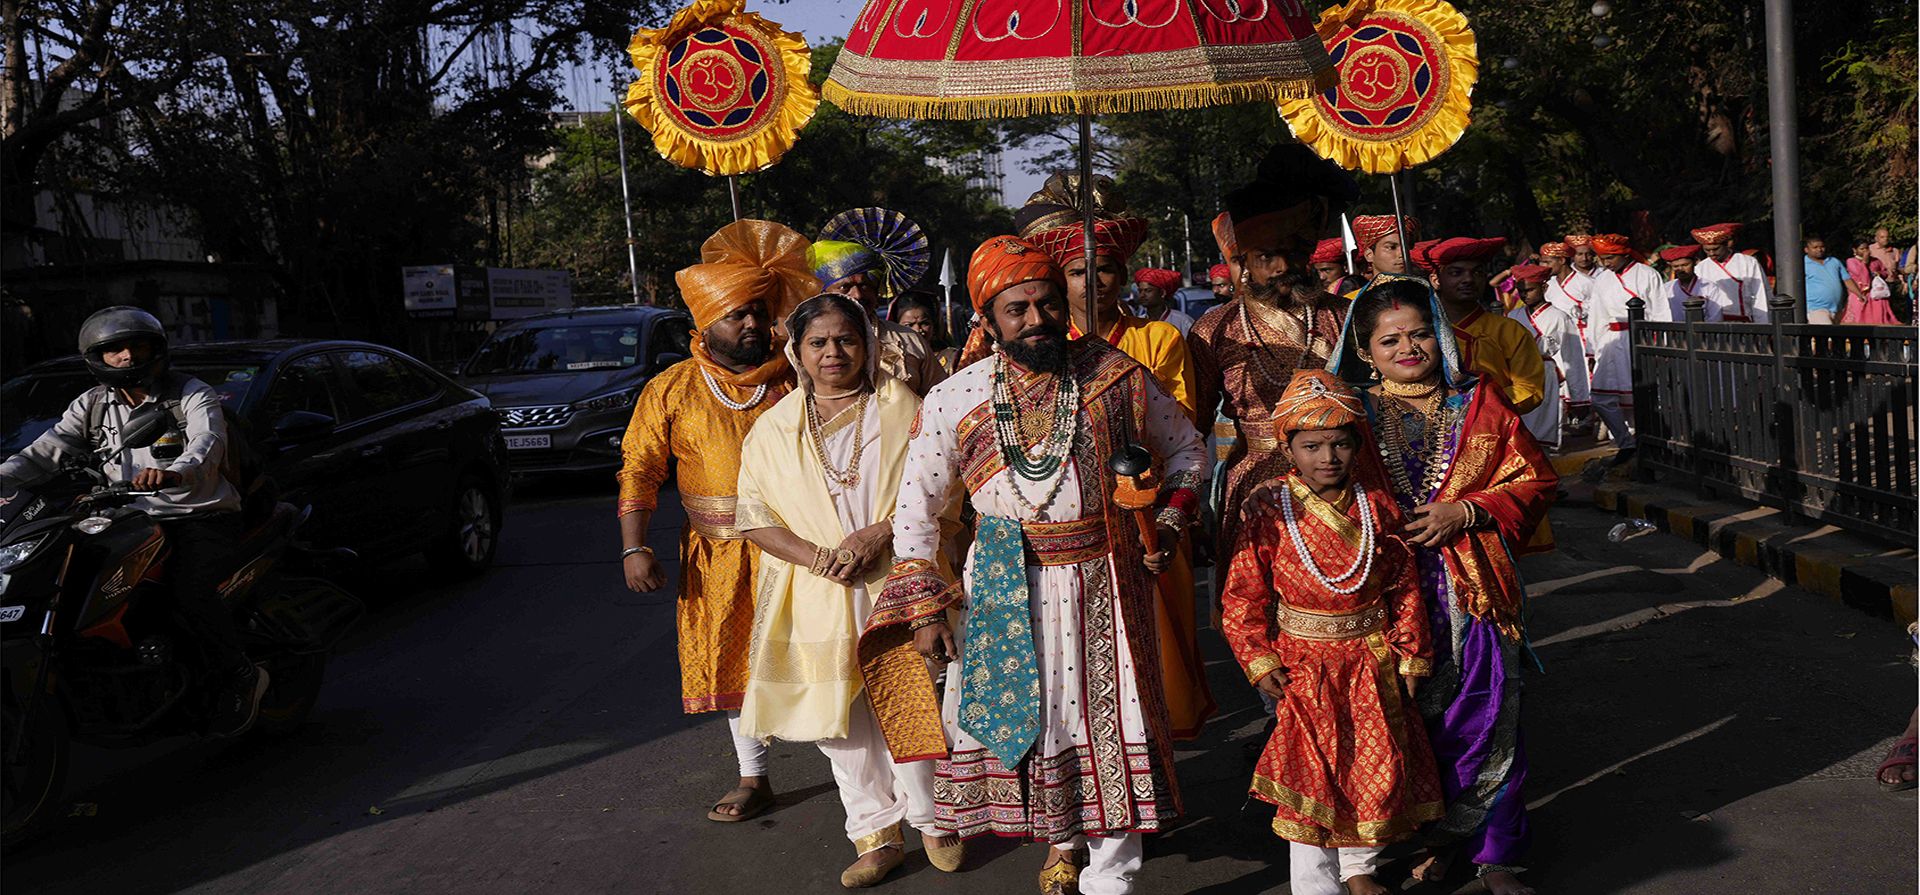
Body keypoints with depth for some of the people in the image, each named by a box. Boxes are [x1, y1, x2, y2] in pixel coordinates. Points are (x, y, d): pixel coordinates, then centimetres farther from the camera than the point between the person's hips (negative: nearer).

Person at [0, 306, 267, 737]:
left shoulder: (193, 395, -4)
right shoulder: (92, 406, 12)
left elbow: (208, 443, -23)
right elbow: (46, 451, 2)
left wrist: (173, 473, -46)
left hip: (203, 515, -6)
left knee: (189, 590, -30)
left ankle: (242, 677, -12)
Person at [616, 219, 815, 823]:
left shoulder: (795, 380, 4)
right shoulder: (672, 390, 3)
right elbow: (639, 470, 1)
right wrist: (634, 548, -8)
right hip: (721, 557, 1)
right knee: (735, 661, 9)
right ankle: (753, 779, 23)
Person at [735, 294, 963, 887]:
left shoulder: (903, 409, 4)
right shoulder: (774, 428, 7)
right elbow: (754, 514, 3)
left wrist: (878, 533, -16)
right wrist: (816, 557, -13)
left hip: (897, 584, -2)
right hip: (816, 597, 2)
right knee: (838, 718, 5)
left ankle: (930, 818, 23)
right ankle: (877, 837, 20)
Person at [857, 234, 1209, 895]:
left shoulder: (1117, 378, -4)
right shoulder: (954, 400, -5)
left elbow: (1186, 450, 12)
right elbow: (916, 510, 3)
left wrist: (1168, 524, -1)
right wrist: (925, 606, -2)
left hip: (1107, 582, 0)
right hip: (1004, 590, 1)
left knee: (1112, 726, 2)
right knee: (1020, 714, 8)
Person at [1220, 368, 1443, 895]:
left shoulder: (1376, 507, -3)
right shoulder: (1271, 514, -11)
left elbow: (1404, 585, 3)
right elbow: (1242, 596, -7)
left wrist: (1410, 654, 4)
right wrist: (1259, 662, -11)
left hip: (1370, 662, 3)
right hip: (1303, 665, -3)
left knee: (1378, 766, 11)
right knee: (1311, 770, 2)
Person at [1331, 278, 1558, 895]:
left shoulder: (1478, 404, 6)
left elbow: (1534, 478, 4)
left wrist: (1466, 510, -10)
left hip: (1476, 589, 0)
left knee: (1484, 718, 2)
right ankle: (1437, 838, 25)